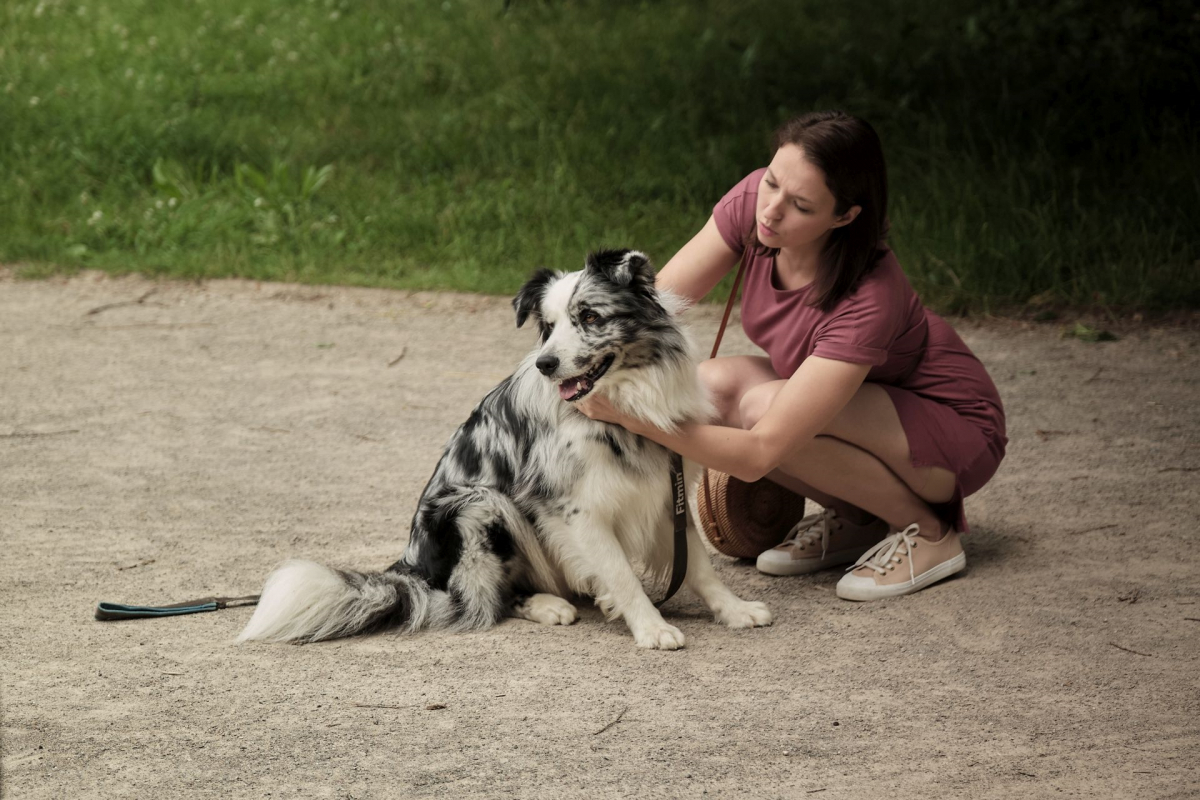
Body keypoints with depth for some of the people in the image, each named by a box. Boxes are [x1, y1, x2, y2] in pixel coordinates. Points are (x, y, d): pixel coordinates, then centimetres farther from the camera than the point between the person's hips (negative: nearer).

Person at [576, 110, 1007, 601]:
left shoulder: (867, 302, -38)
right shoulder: (754, 200, -20)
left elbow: (761, 454, -38)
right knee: (706, 389, -18)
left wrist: (629, 415, -44)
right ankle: (854, 518, 3)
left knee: (764, 407, -31)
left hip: (956, 431, -7)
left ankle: (927, 532, -10)